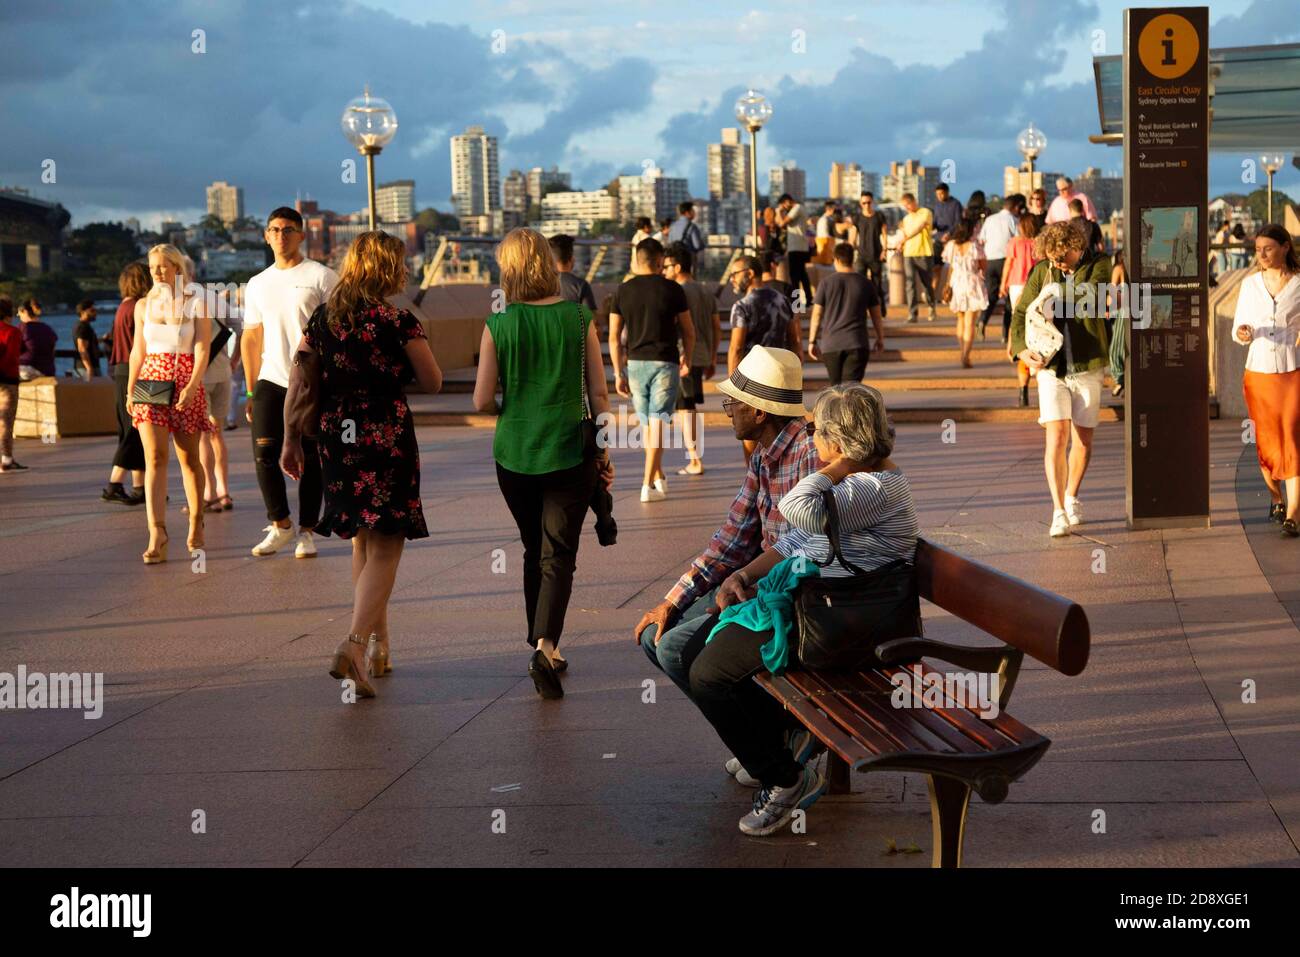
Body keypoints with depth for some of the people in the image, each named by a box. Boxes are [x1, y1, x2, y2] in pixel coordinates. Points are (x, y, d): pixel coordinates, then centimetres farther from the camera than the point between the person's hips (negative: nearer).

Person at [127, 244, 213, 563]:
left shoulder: (195, 304, 1)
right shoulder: (143, 305, 11)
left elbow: (202, 350, -5)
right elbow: (138, 352, 14)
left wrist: (192, 386, -18)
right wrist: (130, 390, 4)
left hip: (185, 383, -2)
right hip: (150, 381, 2)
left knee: (189, 458, 7)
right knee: (154, 458, -11)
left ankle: (196, 525, 25)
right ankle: (157, 534, -20)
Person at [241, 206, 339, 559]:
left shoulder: (321, 277, 1)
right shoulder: (257, 285, 14)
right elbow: (250, 338, 19)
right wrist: (251, 390, 13)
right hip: (271, 380, 3)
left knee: (309, 459, 0)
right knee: (264, 453, -7)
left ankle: (306, 532, 9)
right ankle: (280, 525, 8)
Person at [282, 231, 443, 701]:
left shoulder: (321, 318, 4)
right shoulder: (398, 322, -10)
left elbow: (297, 385, 4)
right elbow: (433, 382, -1)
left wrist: (291, 439, 11)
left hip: (335, 439, 6)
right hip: (387, 438, -6)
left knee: (362, 540, 21)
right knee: (385, 546, -4)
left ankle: (379, 641, 30)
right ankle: (355, 643, -22)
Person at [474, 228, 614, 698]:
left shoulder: (498, 326, -6)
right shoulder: (578, 318, -4)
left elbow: (482, 401, -4)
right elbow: (598, 393, -1)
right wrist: (605, 452, 8)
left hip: (514, 453, 1)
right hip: (569, 451, -1)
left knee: (534, 552, 18)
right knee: (558, 555, 0)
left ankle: (543, 649, 27)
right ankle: (546, 645, -21)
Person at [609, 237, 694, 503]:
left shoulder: (622, 291, 2)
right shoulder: (672, 290, -4)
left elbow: (614, 337, 0)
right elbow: (688, 331, 3)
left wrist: (618, 374, 6)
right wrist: (687, 359, 20)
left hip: (636, 362, 3)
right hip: (665, 362, -3)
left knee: (646, 423, 17)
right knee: (658, 422, -4)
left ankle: (658, 477, 28)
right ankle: (648, 484, -11)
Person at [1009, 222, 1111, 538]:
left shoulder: (1098, 266, -2)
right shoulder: (1041, 272, 3)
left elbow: (1089, 301, -16)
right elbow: (1021, 314, 4)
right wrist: (1022, 349, -11)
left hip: (1088, 367, 0)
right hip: (1051, 368, 0)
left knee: (1083, 438, 9)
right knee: (1057, 436, -12)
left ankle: (1071, 497, 32)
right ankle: (1059, 512, -14)